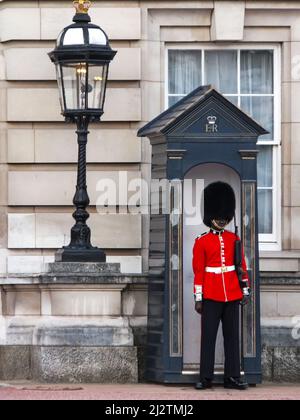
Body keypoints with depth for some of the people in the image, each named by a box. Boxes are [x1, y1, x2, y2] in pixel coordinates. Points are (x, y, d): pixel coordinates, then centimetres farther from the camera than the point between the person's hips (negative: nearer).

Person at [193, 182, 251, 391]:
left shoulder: (234, 239, 8)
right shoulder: (202, 242, 0)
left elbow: (242, 267, 10)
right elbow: (198, 272, -1)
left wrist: (245, 291, 6)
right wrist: (198, 299, -4)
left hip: (232, 295, 3)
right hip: (211, 296, -3)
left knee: (233, 336, 4)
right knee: (209, 336, -1)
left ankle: (233, 377, 8)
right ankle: (206, 377, 3)